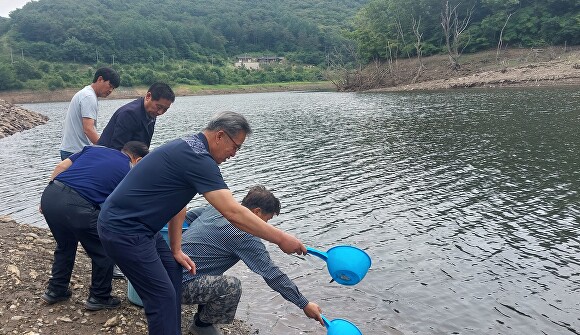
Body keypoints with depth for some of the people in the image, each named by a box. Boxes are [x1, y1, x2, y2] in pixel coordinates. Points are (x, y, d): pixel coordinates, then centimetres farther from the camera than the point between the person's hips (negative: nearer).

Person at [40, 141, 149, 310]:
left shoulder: (94, 149, 24)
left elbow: (61, 166, 15)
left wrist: (48, 200, 22)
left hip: (49, 195, 7)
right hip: (75, 206, -7)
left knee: (65, 245, 32)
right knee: (104, 252, 16)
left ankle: (55, 290, 43)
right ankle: (99, 297, 28)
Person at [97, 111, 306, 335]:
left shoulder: (188, 148, 9)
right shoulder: (197, 158, -23)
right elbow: (233, 213, -28)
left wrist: (176, 251, 14)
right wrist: (280, 239, -22)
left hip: (135, 224, 11)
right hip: (123, 230, -11)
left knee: (172, 271, 19)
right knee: (163, 298, -5)